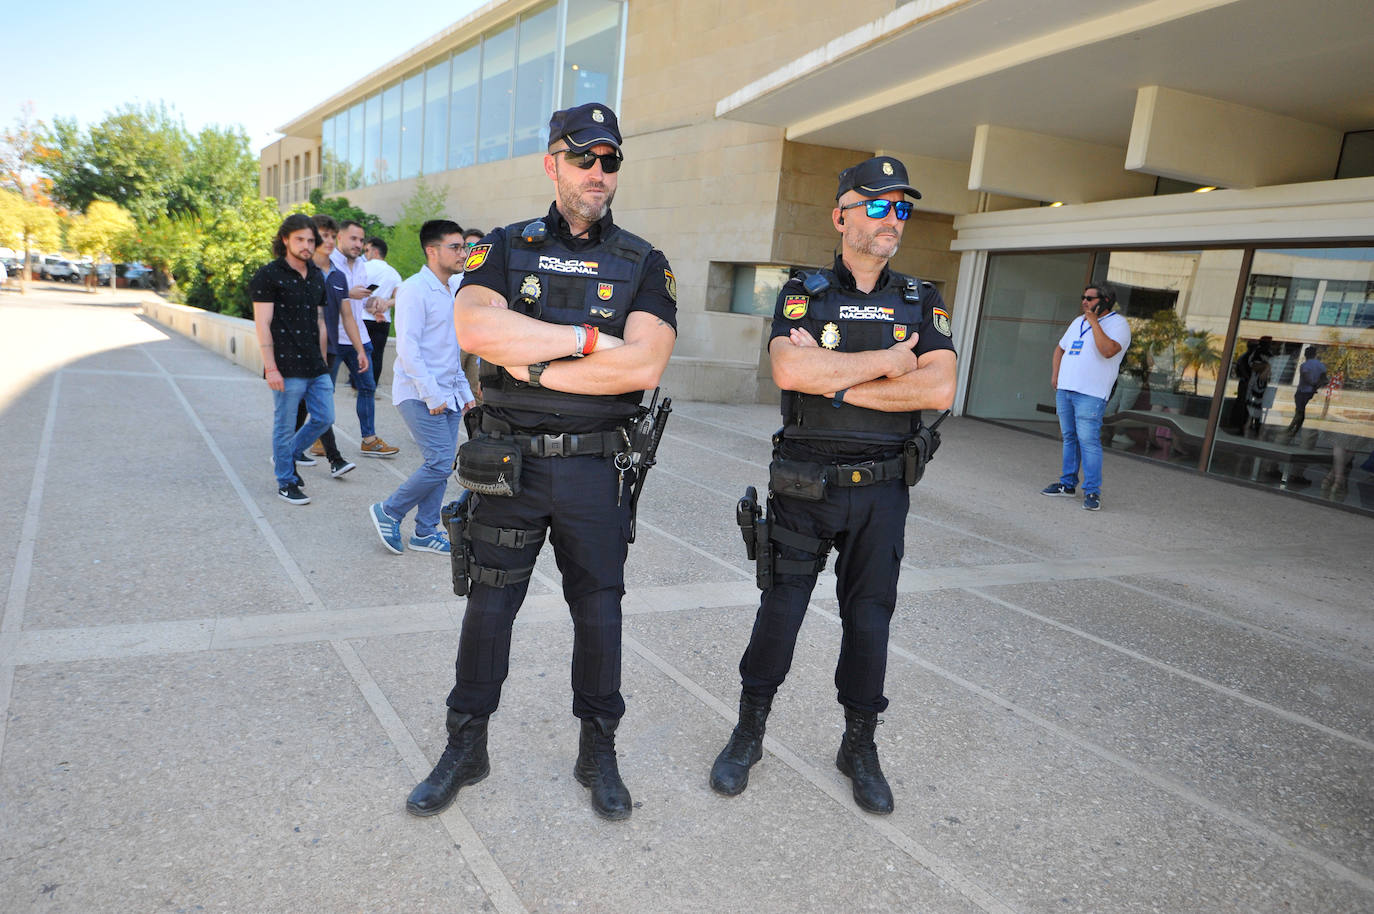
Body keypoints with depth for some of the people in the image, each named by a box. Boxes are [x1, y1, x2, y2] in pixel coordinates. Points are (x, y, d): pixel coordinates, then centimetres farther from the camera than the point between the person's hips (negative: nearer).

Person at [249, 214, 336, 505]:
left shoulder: (317, 276, 14)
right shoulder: (269, 276, -6)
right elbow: (262, 324, -10)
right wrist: (271, 368, -15)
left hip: (315, 367, 7)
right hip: (287, 368, -7)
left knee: (324, 417, 10)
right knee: (284, 426, 2)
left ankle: (286, 456, 31)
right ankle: (286, 482, 16)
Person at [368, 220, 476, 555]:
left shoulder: (454, 291, 15)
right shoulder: (414, 290, -12)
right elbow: (407, 348, -17)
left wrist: (464, 391, 17)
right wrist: (432, 395, -19)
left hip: (447, 395, 8)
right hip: (420, 395, -8)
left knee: (441, 464, 8)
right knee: (440, 462, -12)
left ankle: (426, 532, 19)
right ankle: (389, 512, 8)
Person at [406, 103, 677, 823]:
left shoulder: (642, 264, 2)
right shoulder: (506, 247, 4)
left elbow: (643, 366, -15)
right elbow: (474, 329, -17)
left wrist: (533, 364, -14)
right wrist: (588, 338, -17)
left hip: (596, 467, 0)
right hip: (509, 464, 0)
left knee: (598, 610, 11)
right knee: (489, 605, 10)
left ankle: (598, 753, 31)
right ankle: (464, 750, 30)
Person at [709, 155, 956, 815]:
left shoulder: (922, 304, 6)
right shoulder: (802, 296, 0)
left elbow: (938, 391, -11)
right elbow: (789, 371, -21)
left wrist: (836, 382, -15)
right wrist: (889, 360, -15)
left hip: (882, 489, 2)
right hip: (804, 486, -2)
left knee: (869, 617, 10)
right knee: (780, 608, 7)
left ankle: (860, 747, 29)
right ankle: (748, 734, 26)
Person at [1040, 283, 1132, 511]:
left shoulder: (1118, 323, -4)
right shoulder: (1079, 321, 20)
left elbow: (1108, 350, -22)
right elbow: (1060, 348, 29)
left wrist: (1094, 322, -14)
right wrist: (1055, 375, 15)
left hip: (1090, 394, -7)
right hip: (1064, 389, 7)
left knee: (1088, 440, -13)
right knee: (1068, 437, 11)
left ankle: (1092, 492, -10)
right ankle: (1068, 483, 20)